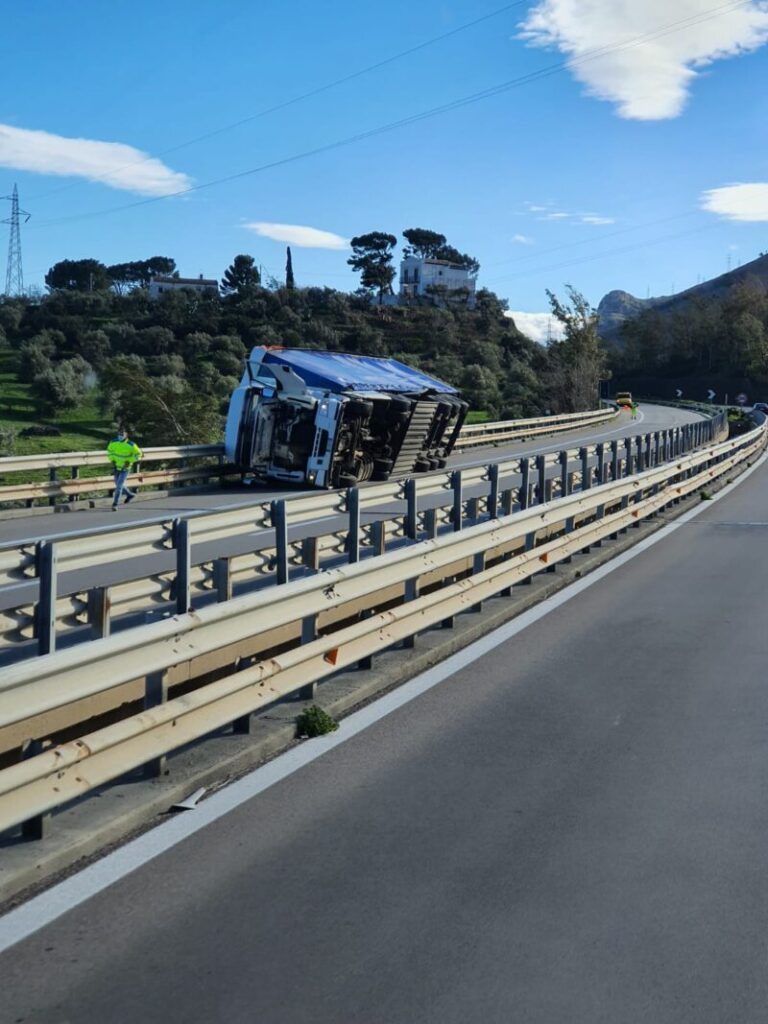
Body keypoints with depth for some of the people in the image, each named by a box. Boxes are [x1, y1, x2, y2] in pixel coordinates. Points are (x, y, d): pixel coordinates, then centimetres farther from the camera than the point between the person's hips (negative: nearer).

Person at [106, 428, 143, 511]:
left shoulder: (131, 445, -19)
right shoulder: (113, 442, -8)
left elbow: (138, 454, -7)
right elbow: (109, 450, 11)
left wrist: (129, 461, -14)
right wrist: (112, 460, -2)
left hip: (125, 468, -5)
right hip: (116, 467, 5)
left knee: (119, 486, -11)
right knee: (118, 484, 19)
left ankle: (115, 504, -3)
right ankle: (130, 494, 44)